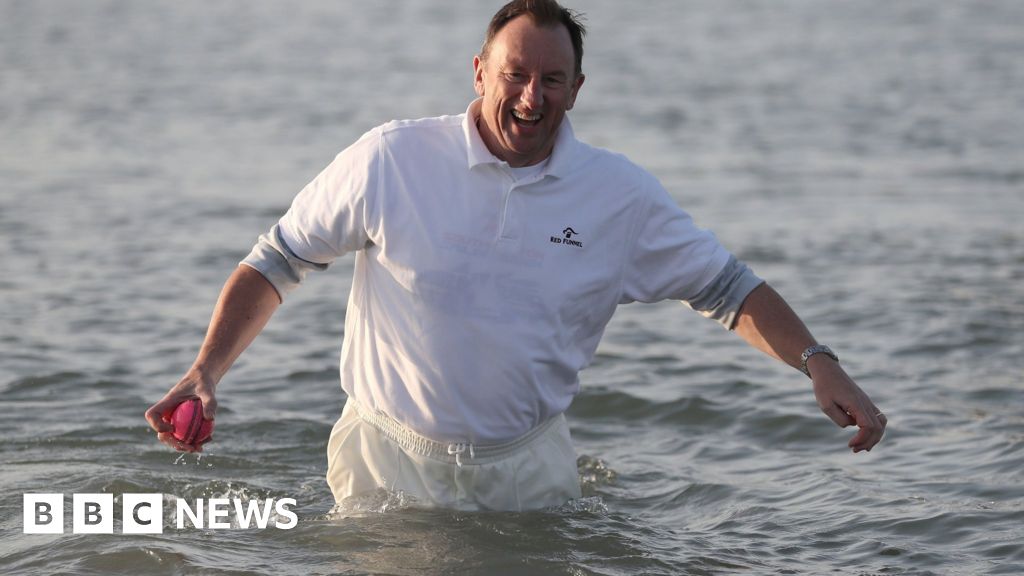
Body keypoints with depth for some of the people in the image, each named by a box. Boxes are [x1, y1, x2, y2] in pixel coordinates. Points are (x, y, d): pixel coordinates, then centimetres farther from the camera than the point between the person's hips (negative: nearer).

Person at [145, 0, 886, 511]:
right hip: (390, 458, -1)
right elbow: (277, 262, -1)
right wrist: (206, 371, -11)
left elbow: (729, 288, 3)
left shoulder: (622, 196, -3)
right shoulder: (391, 160, -9)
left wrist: (821, 366, -11)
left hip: (527, 468, 1)